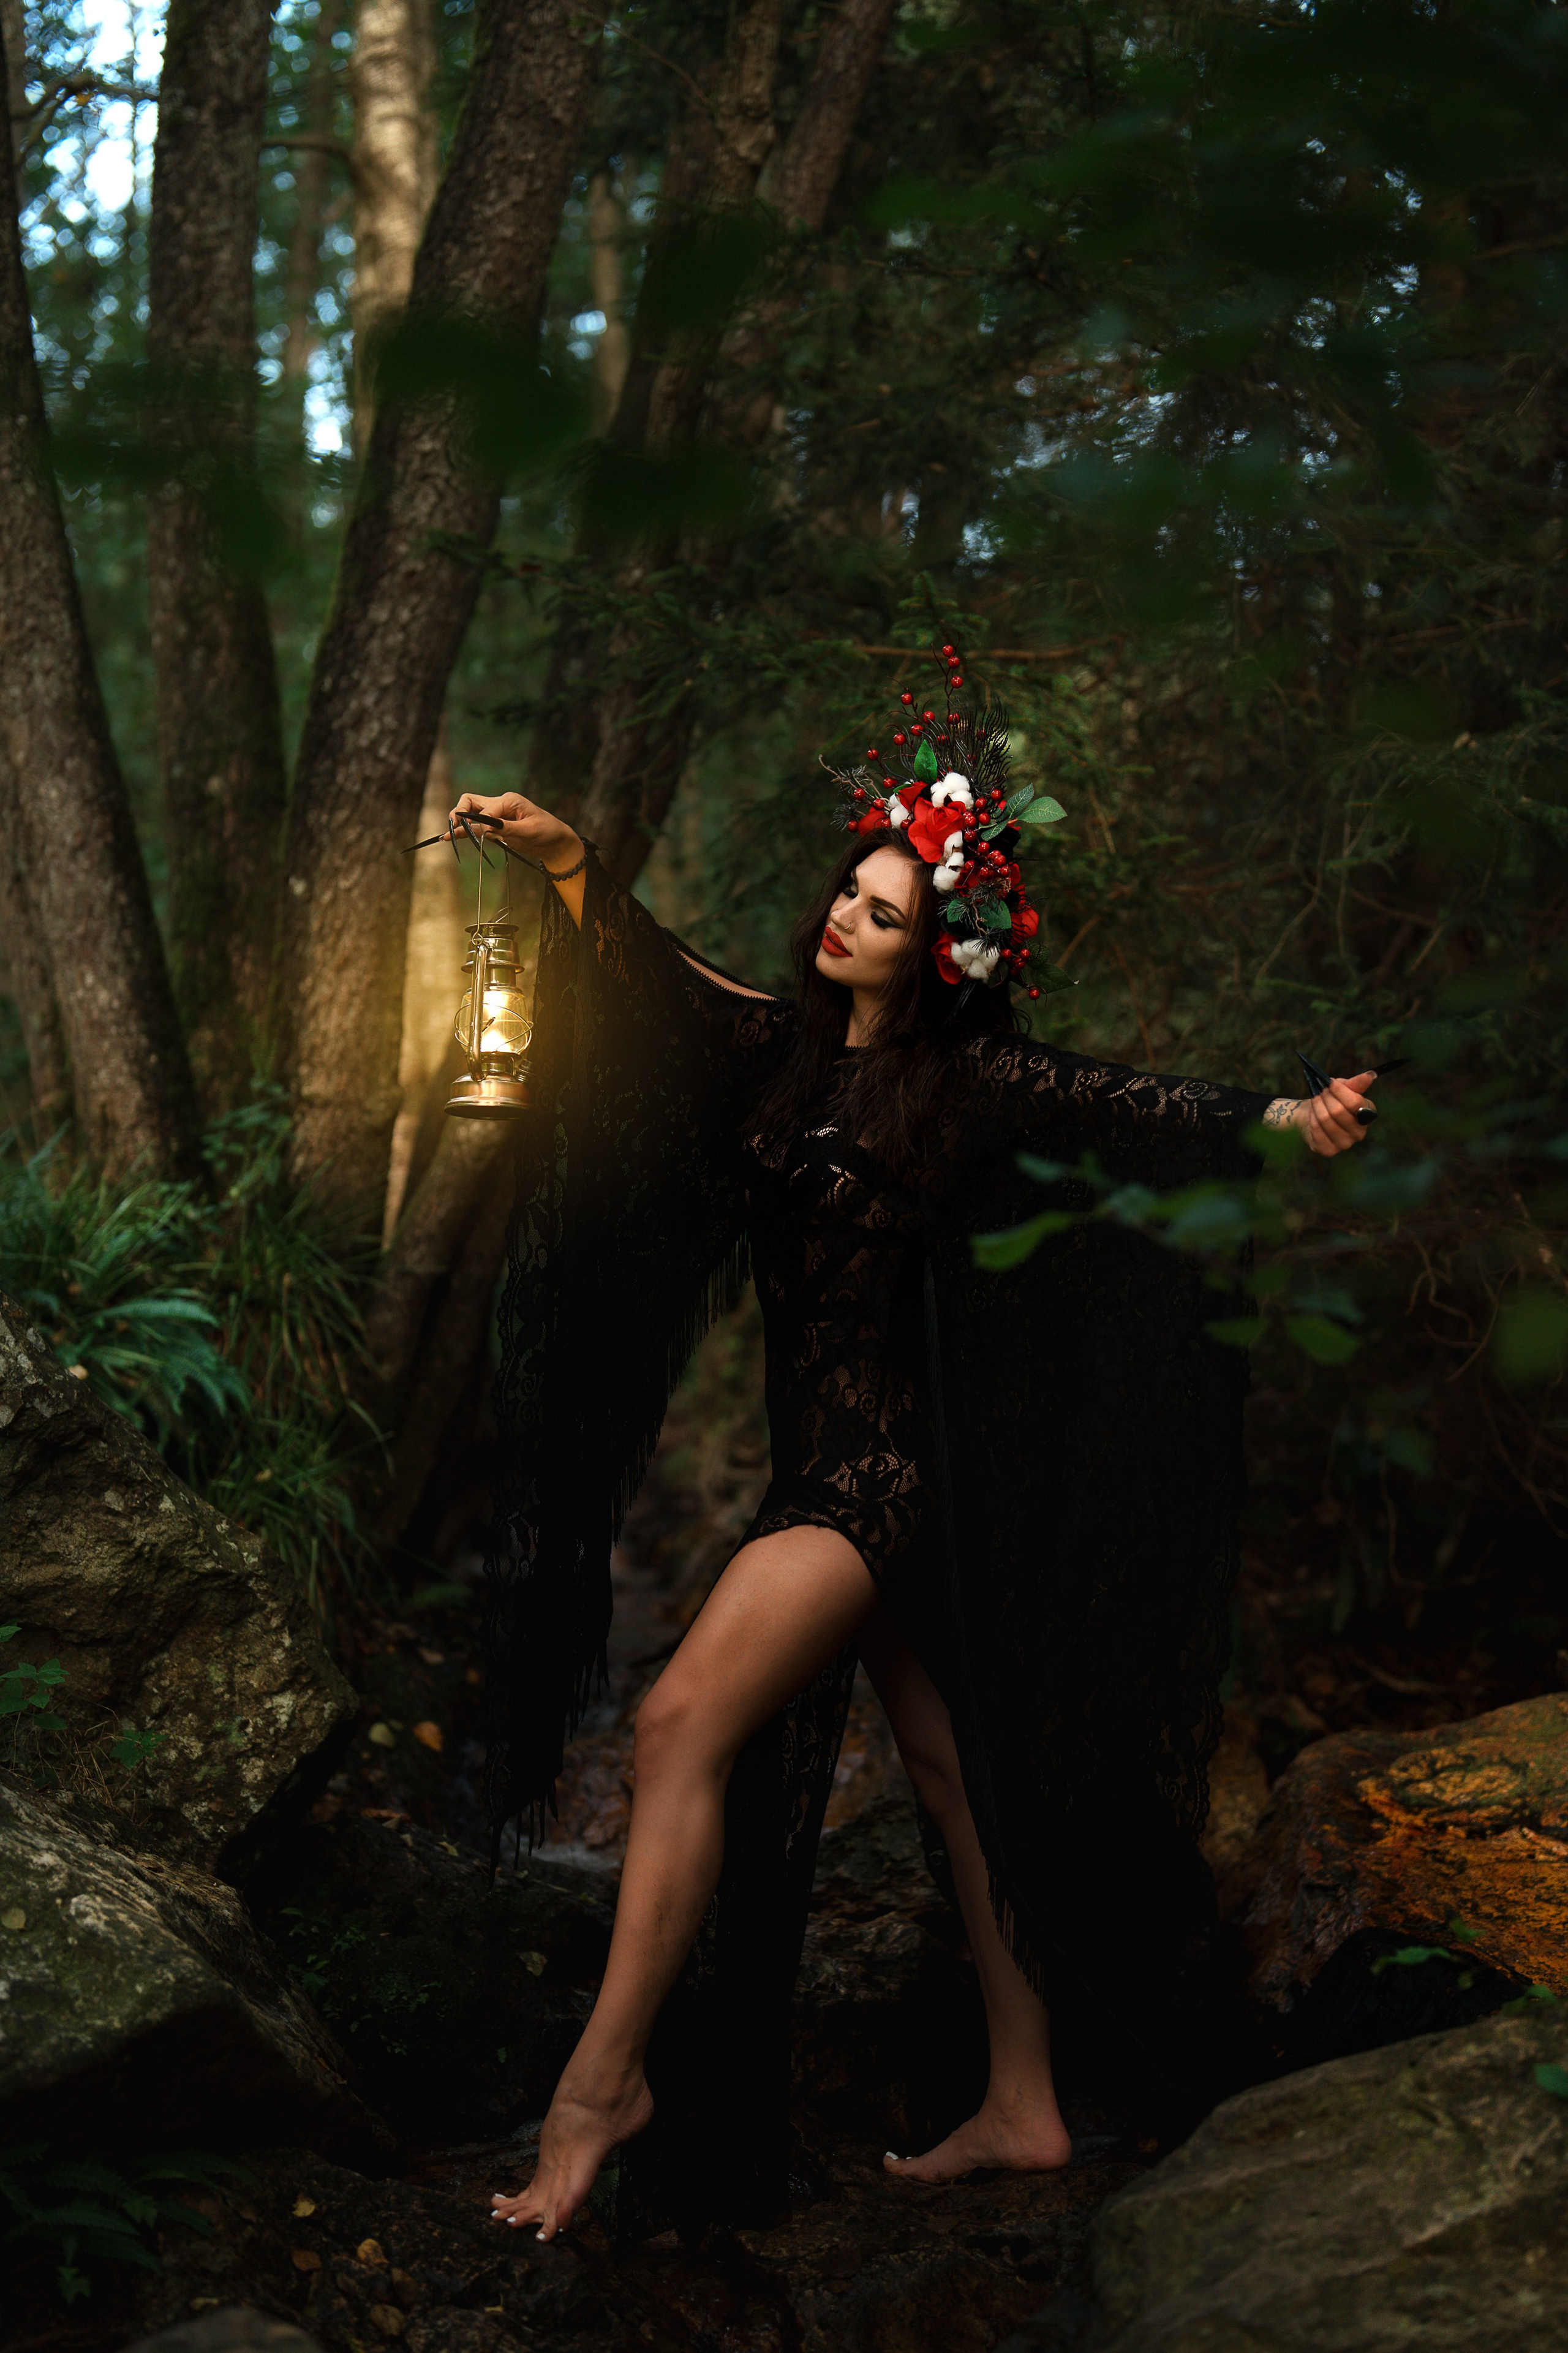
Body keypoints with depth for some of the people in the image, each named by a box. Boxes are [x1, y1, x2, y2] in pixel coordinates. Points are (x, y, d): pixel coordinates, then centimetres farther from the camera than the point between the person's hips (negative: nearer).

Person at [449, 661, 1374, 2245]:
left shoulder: (969, 1082, -9)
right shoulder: (791, 1049, 8)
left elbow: (1129, 1110, -12)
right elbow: (662, 985, 6)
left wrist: (1282, 1120, -22)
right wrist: (565, 862, -6)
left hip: (895, 1462, -7)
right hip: (823, 1454, 7)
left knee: (685, 1724, -15)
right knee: (952, 1771, 12)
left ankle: (606, 2074, -5)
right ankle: (1023, 2110, 21)